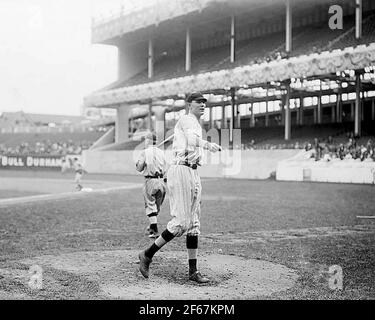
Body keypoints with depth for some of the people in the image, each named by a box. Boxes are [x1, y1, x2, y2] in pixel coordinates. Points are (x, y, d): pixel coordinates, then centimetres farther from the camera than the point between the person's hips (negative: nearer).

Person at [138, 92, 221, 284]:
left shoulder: (196, 124, 24)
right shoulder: (187, 120, -8)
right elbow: (192, 140, -30)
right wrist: (208, 145, -46)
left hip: (193, 173, 10)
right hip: (181, 171, -10)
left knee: (194, 223, 7)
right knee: (181, 222, -12)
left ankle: (193, 271, 10)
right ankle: (147, 255, 1)